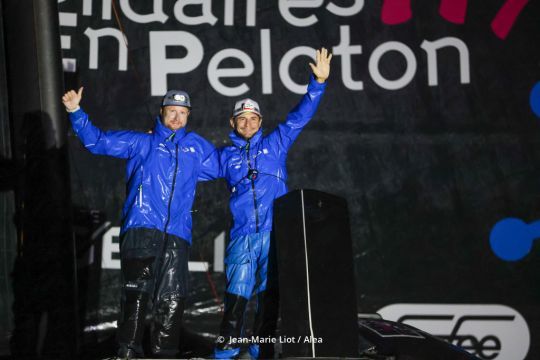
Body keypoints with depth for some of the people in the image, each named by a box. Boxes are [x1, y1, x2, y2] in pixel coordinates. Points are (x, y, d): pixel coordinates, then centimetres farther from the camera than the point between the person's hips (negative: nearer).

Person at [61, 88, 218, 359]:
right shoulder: (140, 142, 16)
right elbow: (97, 141, 13)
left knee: (172, 298, 3)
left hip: (177, 235, 3)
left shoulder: (197, 147, 22)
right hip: (140, 228, -3)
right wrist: (75, 112, 3)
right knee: (137, 289, -17)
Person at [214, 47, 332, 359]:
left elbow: (299, 117, 9)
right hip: (243, 234, 0)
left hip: (275, 232, 0)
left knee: (270, 293, 1)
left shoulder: (275, 144, 14)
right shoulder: (225, 156, 18)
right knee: (237, 293, -6)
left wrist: (318, 83, 0)